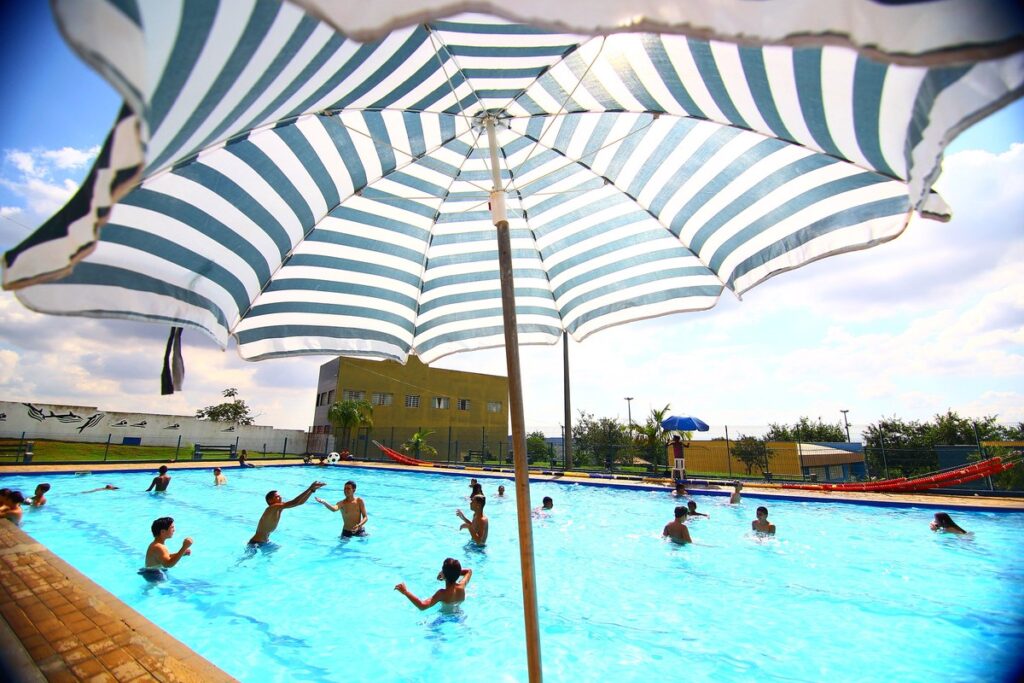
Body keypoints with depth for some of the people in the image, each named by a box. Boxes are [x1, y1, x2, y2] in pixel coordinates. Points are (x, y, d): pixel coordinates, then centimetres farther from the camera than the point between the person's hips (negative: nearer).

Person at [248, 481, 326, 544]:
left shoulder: (279, 509, -1)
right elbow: (294, 503, -37)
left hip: (266, 542, 9)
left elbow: (299, 502, -1)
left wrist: (312, 489, -11)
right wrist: (310, 489, -37)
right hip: (255, 544, -9)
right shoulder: (273, 508, -27)